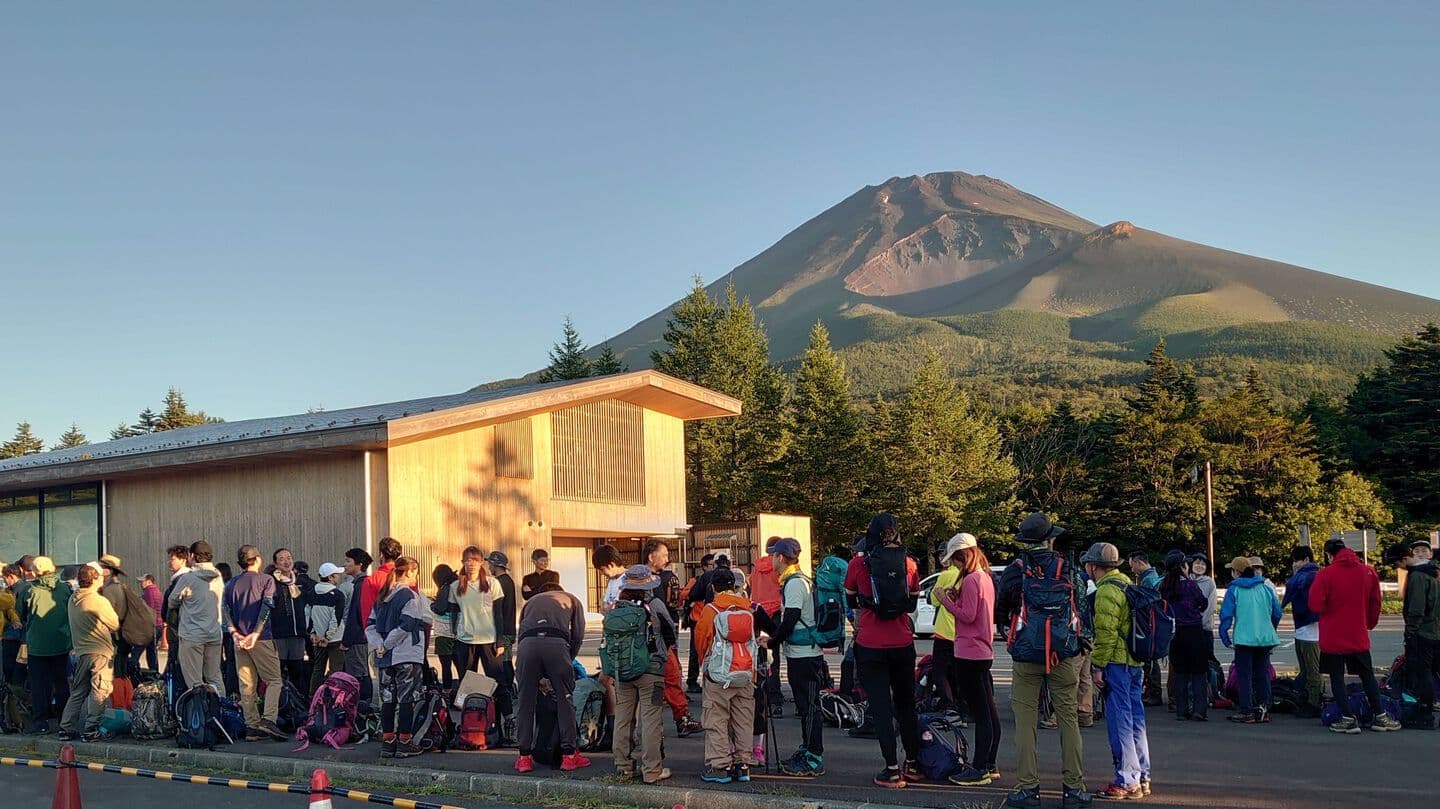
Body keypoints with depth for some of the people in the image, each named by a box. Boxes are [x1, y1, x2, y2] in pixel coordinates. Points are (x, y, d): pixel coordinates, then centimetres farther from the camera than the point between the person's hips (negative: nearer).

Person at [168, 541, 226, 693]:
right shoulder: (218, 578, 7)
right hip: (215, 635, 5)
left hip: (191, 636, -5)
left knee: (195, 682, -2)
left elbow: (172, 602, 3)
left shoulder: (187, 579, -10)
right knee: (215, 678, 12)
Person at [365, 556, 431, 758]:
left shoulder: (382, 596, 13)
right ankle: (404, 743, 1)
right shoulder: (410, 596, -10)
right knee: (407, 699, 0)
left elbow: (370, 625, 8)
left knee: (388, 699, 10)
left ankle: (387, 742, 13)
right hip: (407, 656, -7)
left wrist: (379, 644, -3)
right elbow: (406, 626, -18)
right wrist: (386, 645, -9)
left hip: (385, 657, 7)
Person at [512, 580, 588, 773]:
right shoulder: (571, 600, 33)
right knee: (565, 701, 10)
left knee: (525, 703, 11)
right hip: (557, 643, -2)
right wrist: (567, 662, 29)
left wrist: (539, 676, 33)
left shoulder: (530, 602, 38)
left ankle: (524, 757, 14)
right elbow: (578, 635, 19)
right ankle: (569, 755, 12)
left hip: (528, 644, 2)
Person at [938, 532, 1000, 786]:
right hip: (984, 651, 10)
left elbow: (968, 615, -19)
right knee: (989, 711, 14)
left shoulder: (970, 580, -15)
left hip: (969, 654, -10)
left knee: (980, 714, -7)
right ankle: (989, 765, 22)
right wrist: (955, 598, 7)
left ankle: (979, 770, -4)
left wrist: (947, 601, -8)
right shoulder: (985, 577, 14)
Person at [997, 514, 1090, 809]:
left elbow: (1000, 614, 4)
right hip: (1064, 656, 1)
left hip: (1026, 655, -1)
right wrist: (1085, 646, 18)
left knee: (1025, 720, 4)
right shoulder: (1067, 570, -1)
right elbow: (1082, 613, 5)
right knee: (1068, 718, 7)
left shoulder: (1014, 571, -3)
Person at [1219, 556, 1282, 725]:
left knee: (1244, 675, 0)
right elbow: (1277, 612, 13)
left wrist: (1224, 635, 2)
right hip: (1265, 638, 5)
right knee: (1263, 674, 13)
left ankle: (1246, 712, -2)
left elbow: (1226, 614, -8)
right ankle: (1263, 710, 13)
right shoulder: (1265, 588, 9)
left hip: (1244, 639, -5)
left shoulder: (1234, 590, -4)